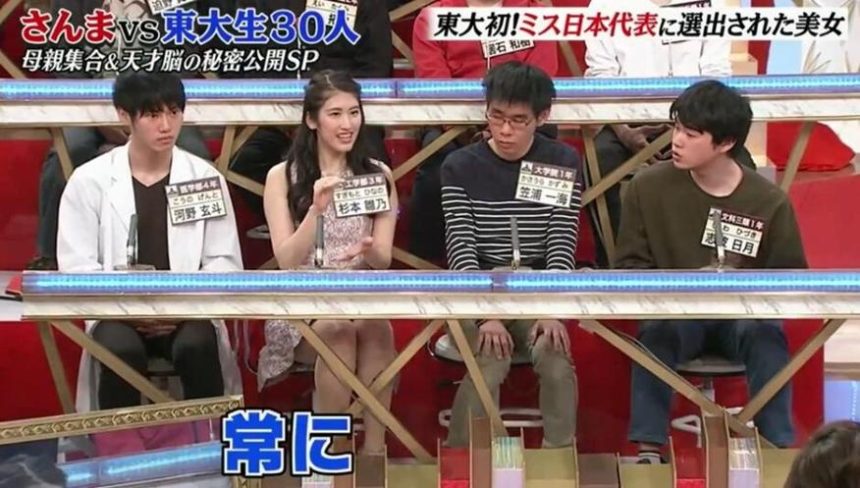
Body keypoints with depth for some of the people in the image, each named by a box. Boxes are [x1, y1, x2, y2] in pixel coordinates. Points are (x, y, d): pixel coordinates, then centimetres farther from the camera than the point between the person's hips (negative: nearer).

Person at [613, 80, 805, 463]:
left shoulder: (770, 201, -7)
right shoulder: (648, 186, -5)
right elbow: (629, 266, -1)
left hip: (742, 314, 0)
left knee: (765, 333, -33)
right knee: (656, 331, -33)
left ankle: (780, 448, -29)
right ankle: (649, 449, -32)